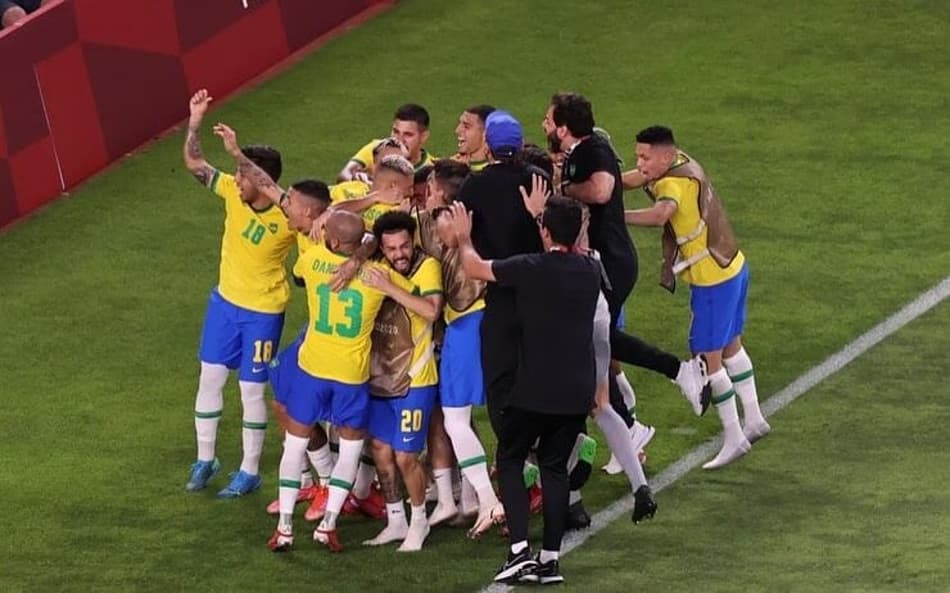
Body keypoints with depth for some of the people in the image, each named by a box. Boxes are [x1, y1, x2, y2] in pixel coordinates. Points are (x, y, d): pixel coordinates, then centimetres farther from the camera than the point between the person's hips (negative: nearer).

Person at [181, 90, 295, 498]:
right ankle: (204, 460, 28)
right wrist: (195, 123, -21)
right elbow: (194, 163, -10)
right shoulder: (232, 192, -13)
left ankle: (250, 472, 20)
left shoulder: (290, 218, -25)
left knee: (252, 390, 5)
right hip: (225, 301, 5)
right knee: (209, 378, 12)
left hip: (263, 312, -5)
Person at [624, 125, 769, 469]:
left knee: (709, 358, 0)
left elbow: (660, 215, -46)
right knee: (731, 346, 24)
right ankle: (753, 419, 38)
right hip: (733, 269, 10)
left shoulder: (674, 183, -26)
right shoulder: (683, 164, 2)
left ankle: (734, 439, 7)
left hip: (713, 281, -10)